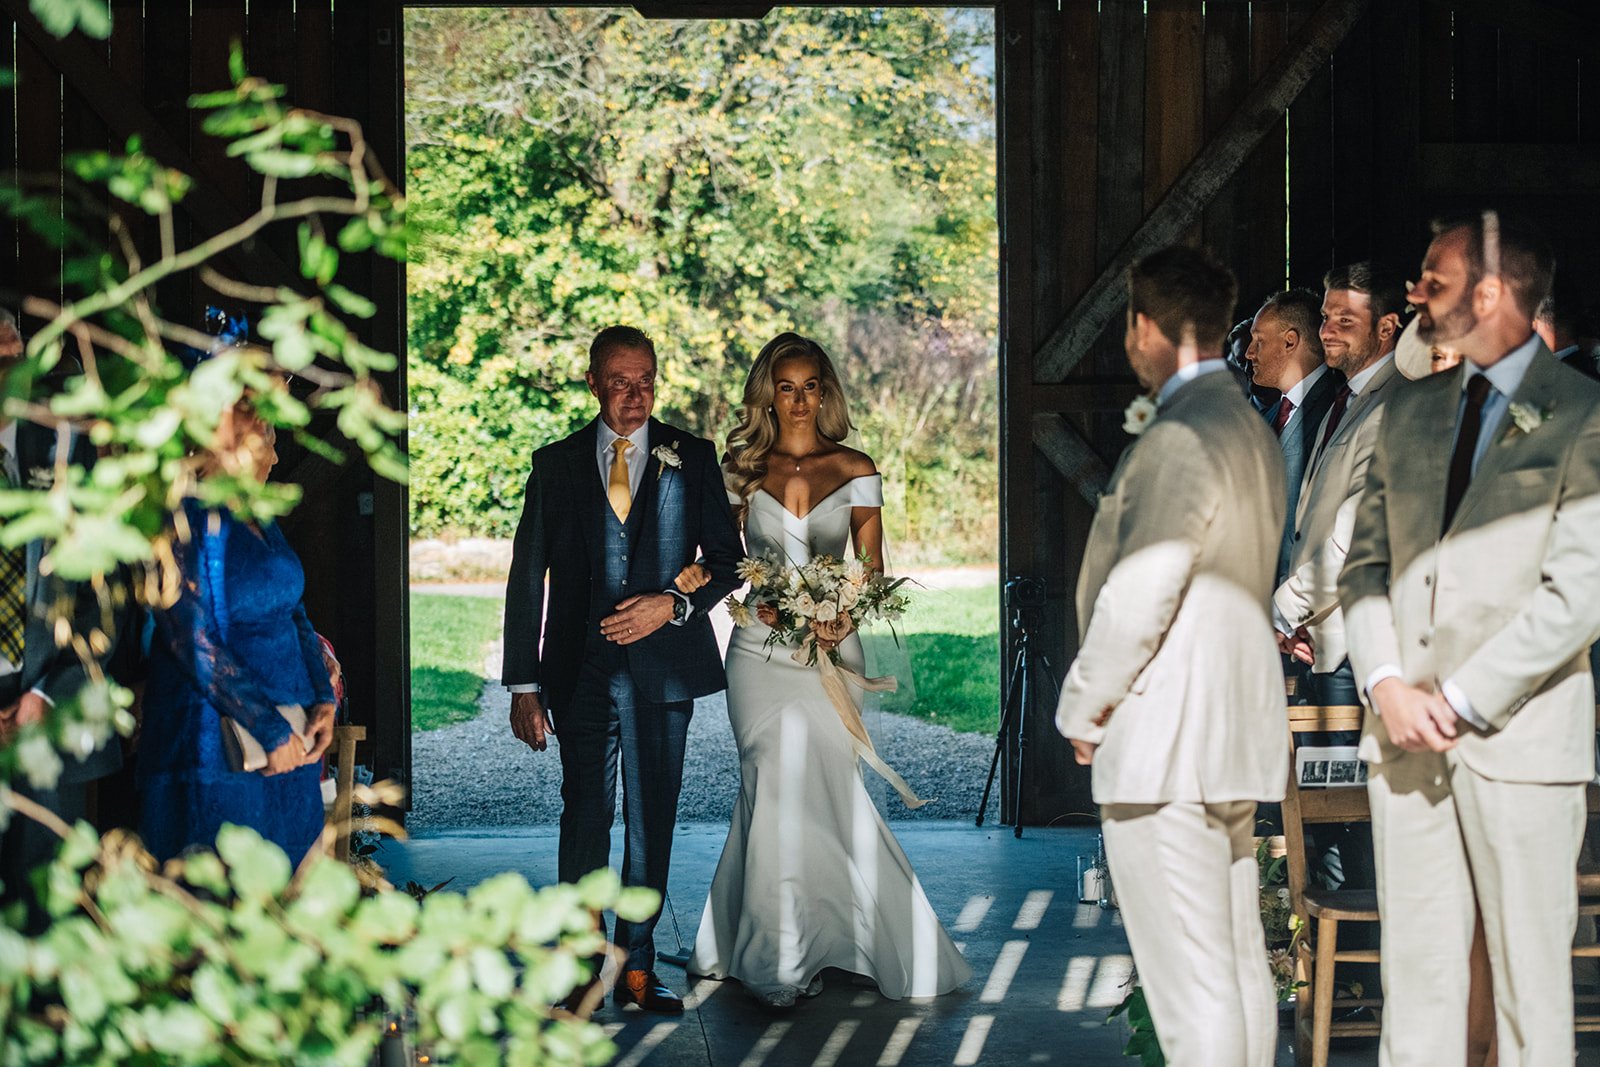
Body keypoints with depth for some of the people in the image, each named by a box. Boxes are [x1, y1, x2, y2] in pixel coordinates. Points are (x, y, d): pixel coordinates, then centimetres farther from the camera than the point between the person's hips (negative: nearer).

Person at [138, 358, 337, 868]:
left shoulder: (257, 517, 12)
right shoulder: (182, 517, -13)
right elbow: (195, 645, -17)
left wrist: (322, 699, 2)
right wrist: (272, 731, -17)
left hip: (292, 740, 8)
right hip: (221, 746, -8)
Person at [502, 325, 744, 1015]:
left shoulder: (692, 458, 6)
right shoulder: (556, 464, 6)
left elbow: (726, 561, 8)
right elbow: (527, 580, 5)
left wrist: (673, 604, -11)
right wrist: (524, 685, 0)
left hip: (663, 665, 1)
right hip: (582, 669, 0)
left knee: (652, 820, 5)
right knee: (585, 816, 2)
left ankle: (636, 965, 15)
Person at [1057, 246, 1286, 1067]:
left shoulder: (1179, 436, -16)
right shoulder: (1253, 432, 15)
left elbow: (1138, 596, -20)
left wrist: (1084, 709, -7)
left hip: (1162, 737, -10)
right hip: (1236, 729, 10)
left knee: (1191, 978, -7)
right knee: (1239, 961, 13)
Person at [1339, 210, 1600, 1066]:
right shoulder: (1408, 413, 14)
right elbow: (1364, 564, 13)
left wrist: (1460, 700, -12)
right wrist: (1387, 685, -3)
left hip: (1520, 738, -5)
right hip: (1405, 735, 5)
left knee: (1531, 974, 1)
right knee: (1417, 964, 8)